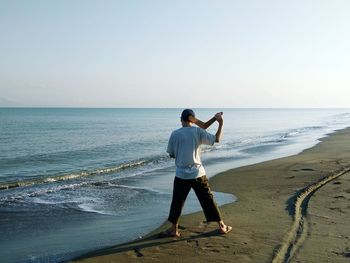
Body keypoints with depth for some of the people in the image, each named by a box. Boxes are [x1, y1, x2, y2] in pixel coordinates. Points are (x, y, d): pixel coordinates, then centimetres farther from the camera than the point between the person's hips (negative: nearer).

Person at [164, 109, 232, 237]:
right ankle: (221, 226, 20)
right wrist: (221, 123, 4)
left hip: (181, 175, 0)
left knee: (177, 202, 13)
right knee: (208, 200, 10)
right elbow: (216, 139, -6)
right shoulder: (198, 131, -6)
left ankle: (174, 229, 18)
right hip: (198, 174, 0)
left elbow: (171, 154, 4)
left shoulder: (175, 134, -4)